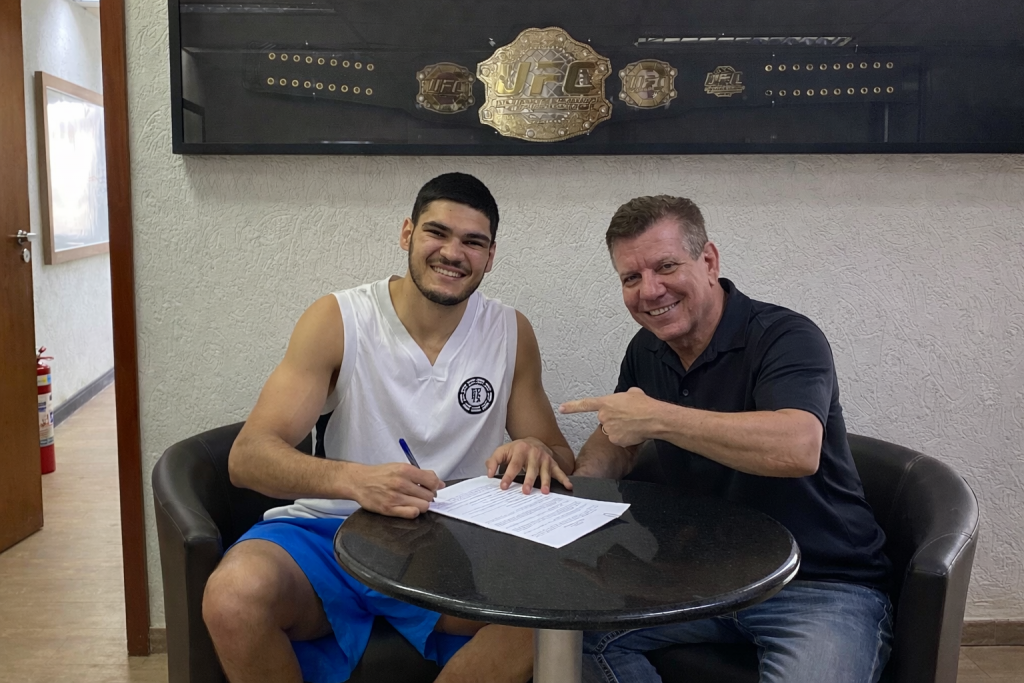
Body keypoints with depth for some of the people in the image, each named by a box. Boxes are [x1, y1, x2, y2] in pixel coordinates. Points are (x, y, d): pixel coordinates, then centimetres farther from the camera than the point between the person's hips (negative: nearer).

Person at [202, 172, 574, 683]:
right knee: (234, 597, -32)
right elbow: (248, 456, -14)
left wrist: (538, 451, -19)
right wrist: (353, 480, -35)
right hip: (328, 532, -1)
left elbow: (561, 458, 8)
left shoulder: (511, 333, 2)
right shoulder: (338, 319, -6)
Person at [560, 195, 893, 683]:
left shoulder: (785, 337, -18)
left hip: (823, 586, -5)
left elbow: (798, 448, -37)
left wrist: (656, 417, -33)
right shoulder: (647, 350, 4)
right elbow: (616, 443, 17)